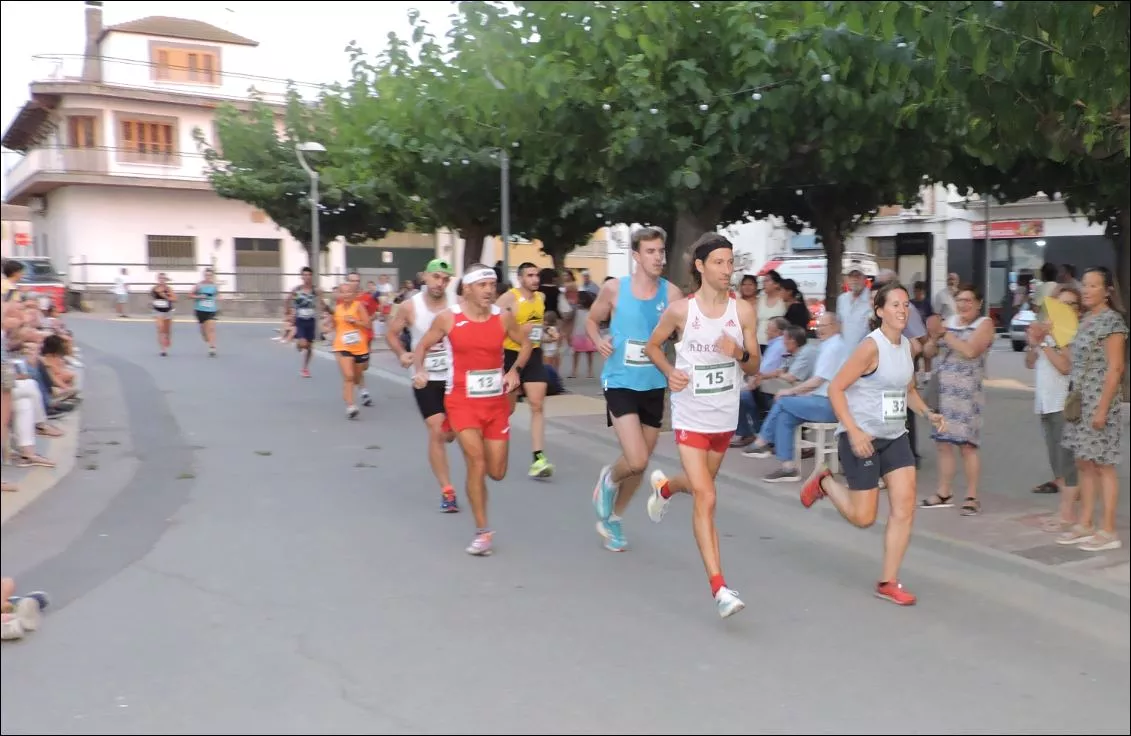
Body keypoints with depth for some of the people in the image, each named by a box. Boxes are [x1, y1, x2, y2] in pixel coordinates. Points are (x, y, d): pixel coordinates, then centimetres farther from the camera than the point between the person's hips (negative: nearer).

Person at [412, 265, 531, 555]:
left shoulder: (503, 317, -4)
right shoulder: (448, 318, -8)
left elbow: (525, 343, 11)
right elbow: (422, 347, 4)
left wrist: (515, 370, -4)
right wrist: (419, 370, -14)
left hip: (496, 402, 3)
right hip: (463, 401, -3)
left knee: (497, 472, 7)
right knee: (477, 462, -15)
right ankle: (482, 532, 0)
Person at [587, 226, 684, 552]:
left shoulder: (671, 293, -3)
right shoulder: (614, 288, -6)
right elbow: (592, 320, 10)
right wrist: (598, 340, -10)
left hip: (654, 385, 3)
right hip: (620, 383, -3)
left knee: (640, 464, 13)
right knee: (637, 461, -16)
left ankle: (613, 518, 37)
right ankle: (609, 479, 20)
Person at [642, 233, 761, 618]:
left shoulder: (744, 310, -4)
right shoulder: (681, 310, -9)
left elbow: (754, 366, 2)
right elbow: (652, 346, 6)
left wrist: (739, 353, -20)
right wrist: (670, 372, -12)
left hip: (725, 417, 4)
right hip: (691, 417, -4)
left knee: (700, 486, 23)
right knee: (706, 499, -11)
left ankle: (664, 486, 59)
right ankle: (719, 587, -6)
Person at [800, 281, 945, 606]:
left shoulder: (906, 345, 7)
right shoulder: (871, 346, -17)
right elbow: (835, 388, -19)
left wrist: (928, 414, 4)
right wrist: (854, 431, -26)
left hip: (895, 436, 7)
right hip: (861, 437, -7)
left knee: (905, 506, -1)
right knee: (863, 517, 0)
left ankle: (888, 582, 10)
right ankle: (823, 481, 29)